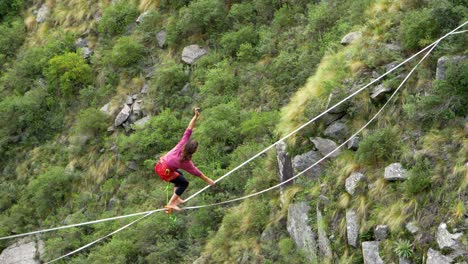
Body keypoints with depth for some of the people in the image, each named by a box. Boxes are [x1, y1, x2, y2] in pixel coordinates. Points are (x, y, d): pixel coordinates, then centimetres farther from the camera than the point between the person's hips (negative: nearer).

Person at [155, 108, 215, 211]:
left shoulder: (182, 144, -14)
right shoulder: (186, 162, -21)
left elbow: (189, 129, -18)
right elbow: (197, 173, -9)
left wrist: (195, 117, -23)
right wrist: (207, 180, 3)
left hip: (159, 165, 7)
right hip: (165, 172, -7)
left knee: (179, 175, 28)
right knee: (184, 183, 10)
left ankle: (176, 198, 23)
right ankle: (171, 203, 3)